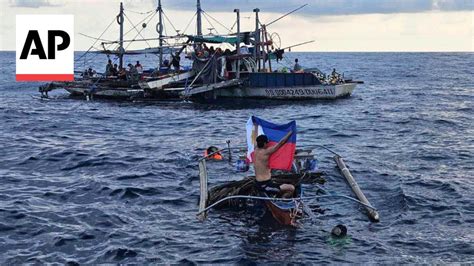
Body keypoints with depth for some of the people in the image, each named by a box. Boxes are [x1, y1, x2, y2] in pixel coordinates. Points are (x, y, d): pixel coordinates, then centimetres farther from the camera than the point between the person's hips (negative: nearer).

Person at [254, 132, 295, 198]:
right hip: (265, 185, -9)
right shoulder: (265, 152, -18)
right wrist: (291, 132, -1)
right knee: (291, 188, -11)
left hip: (258, 184, 9)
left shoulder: (256, 151, 4)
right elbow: (281, 143, -12)